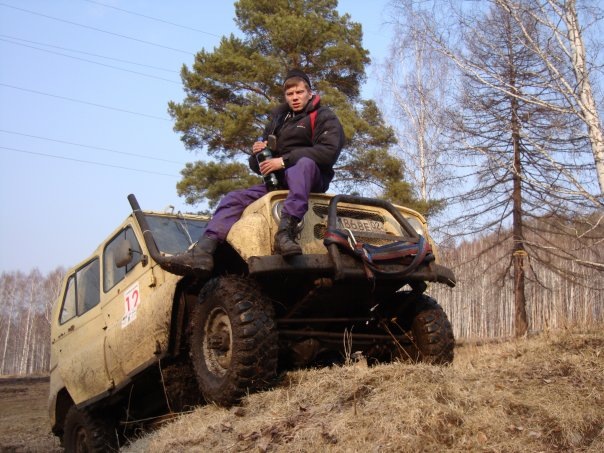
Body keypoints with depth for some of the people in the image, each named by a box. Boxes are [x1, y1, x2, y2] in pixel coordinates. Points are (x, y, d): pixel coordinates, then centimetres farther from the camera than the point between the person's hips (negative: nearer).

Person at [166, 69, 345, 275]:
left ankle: (286, 231, -56)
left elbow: (329, 151, -15)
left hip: (312, 180, -6)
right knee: (234, 198, -14)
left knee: (304, 162, -39)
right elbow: (256, 166, 24)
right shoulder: (277, 120, 23)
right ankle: (203, 252, -34)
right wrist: (257, 153, -2)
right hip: (278, 182, 6)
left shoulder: (324, 117, 5)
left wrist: (284, 161, -19)